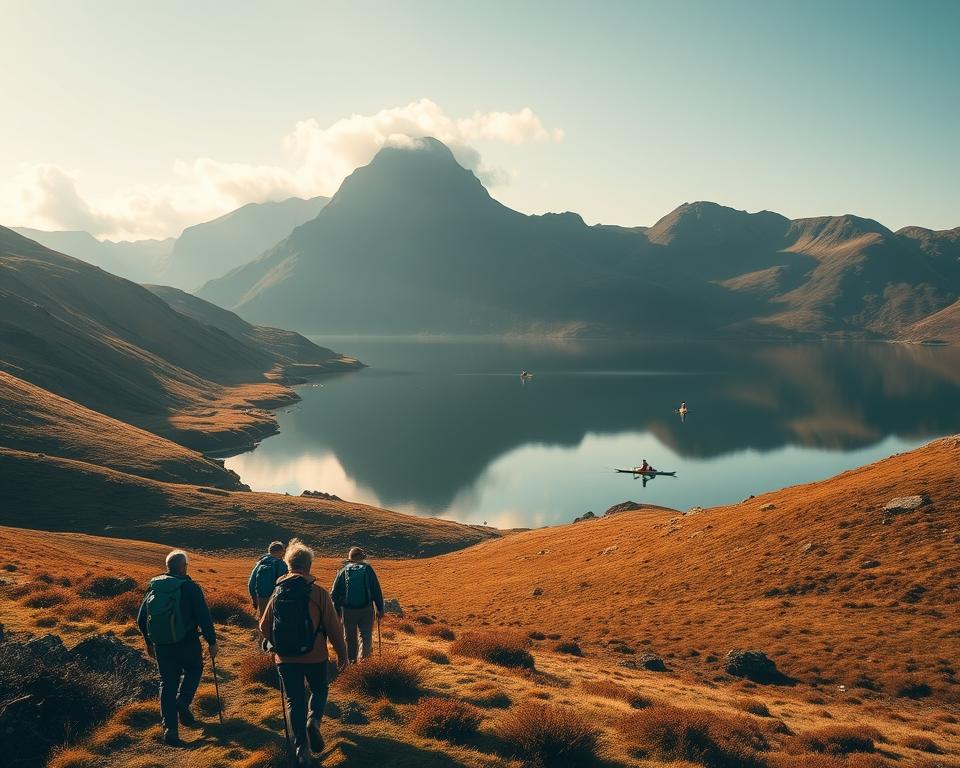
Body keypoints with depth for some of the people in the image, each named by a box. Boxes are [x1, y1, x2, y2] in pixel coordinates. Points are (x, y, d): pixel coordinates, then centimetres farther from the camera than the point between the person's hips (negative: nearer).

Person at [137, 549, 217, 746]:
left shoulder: (154, 586, 5)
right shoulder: (190, 587, -10)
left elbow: (141, 619, 12)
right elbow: (204, 617, -13)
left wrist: (149, 643, 24)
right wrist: (212, 641, -3)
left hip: (161, 644, 4)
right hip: (187, 642, -4)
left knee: (167, 683, 12)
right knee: (194, 669, 23)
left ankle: (170, 728, 4)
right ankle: (183, 701, -1)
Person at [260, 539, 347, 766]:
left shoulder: (278, 593, -1)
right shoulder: (319, 593, -11)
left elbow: (264, 626, 7)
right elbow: (334, 627, -8)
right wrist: (342, 652, 6)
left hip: (285, 659, 2)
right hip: (314, 657, -2)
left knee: (294, 701, 14)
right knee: (320, 690, 22)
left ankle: (301, 748, 10)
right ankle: (313, 721, -4)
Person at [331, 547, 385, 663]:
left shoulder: (343, 571, 1)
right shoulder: (368, 570, -1)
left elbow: (334, 593, 3)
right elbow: (377, 592, -1)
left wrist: (336, 610, 11)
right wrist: (380, 609, 5)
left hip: (347, 610, 1)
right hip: (366, 609, -1)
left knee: (350, 637, 15)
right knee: (366, 635, 8)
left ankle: (351, 660, 22)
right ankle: (364, 658, -7)